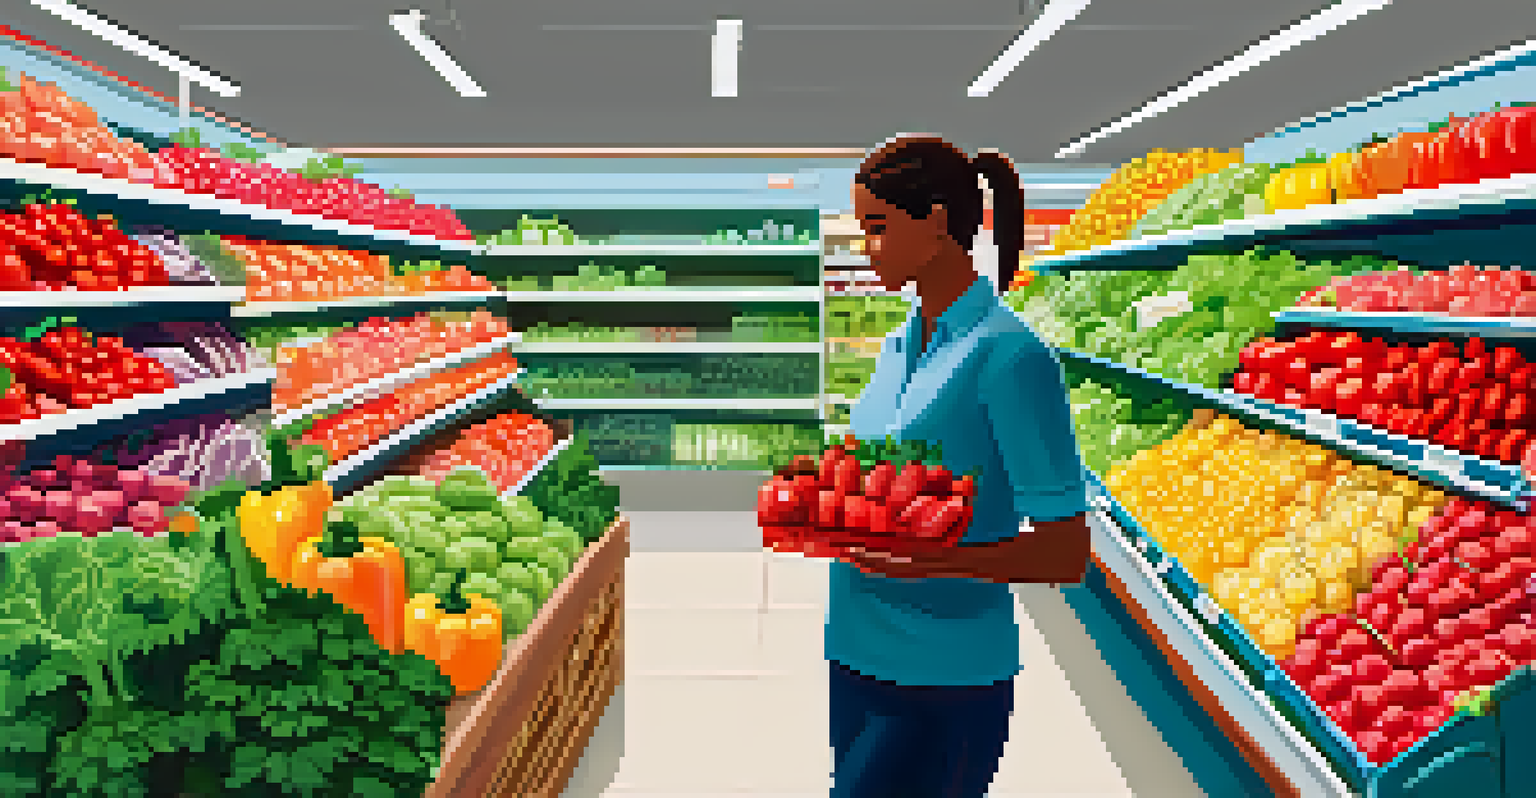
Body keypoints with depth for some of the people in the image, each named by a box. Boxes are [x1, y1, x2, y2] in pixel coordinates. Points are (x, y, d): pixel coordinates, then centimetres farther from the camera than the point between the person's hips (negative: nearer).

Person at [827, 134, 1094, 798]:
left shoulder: (1010, 355, -14)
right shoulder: (899, 347, 9)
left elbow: (1065, 553, -15)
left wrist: (936, 561, -28)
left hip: (945, 675, -7)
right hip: (856, 655, 7)